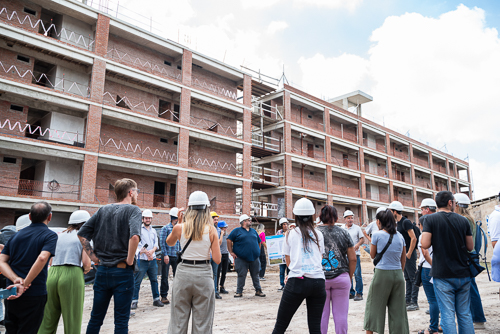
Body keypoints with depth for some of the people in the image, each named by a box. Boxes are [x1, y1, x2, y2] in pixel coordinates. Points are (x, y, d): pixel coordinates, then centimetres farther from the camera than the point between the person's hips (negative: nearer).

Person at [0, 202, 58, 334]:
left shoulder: (16, 235, 10)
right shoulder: (50, 235, -9)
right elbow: (42, 258, -26)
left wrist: (16, 279, -10)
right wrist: (24, 285, -20)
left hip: (11, 293, 5)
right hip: (34, 295, -5)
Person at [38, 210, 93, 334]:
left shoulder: (59, 235, 18)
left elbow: (51, 261, 17)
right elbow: (86, 262, -9)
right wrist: (86, 269, 12)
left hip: (52, 275, 6)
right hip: (72, 277, -5)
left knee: (47, 323, 13)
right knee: (72, 323, 4)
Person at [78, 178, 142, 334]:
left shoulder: (103, 210, 8)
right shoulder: (133, 210, -9)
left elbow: (82, 234, 5)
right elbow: (134, 236, -26)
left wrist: (93, 257, 6)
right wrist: (130, 260, -14)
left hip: (102, 270, 5)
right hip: (122, 272, -5)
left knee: (95, 319, 18)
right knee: (121, 321, 6)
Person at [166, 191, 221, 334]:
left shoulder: (180, 228, -5)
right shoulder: (211, 230, -7)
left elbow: (169, 243, 18)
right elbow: (217, 259, -8)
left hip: (183, 273, 1)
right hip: (203, 275, -1)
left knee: (178, 322, 13)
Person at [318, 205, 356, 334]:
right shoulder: (344, 233, 3)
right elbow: (353, 259, 3)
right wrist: (350, 277, 13)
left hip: (320, 279, -1)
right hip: (341, 277, 1)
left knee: (321, 313, 9)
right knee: (341, 314, 10)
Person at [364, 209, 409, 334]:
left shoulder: (377, 235, -8)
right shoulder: (400, 236, 5)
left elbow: (372, 255, 3)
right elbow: (403, 259, 10)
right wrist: (399, 272, 18)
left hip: (382, 273, -4)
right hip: (398, 274, 4)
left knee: (374, 306, 8)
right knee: (398, 309, 12)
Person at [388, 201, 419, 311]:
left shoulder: (406, 222, -15)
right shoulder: (399, 223, 14)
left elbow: (413, 238, -20)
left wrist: (409, 254, -19)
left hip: (409, 254, -10)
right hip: (403, 254, 10)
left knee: (413, 278, -3)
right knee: (407, 278, 14)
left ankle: (414, 303, 1)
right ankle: (408, 301, 20)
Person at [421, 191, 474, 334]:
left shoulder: (431, 219, -7)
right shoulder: (463, 220, 2)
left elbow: (425, 244, -15)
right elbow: (470, 247, 7)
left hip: (442, 275, -3)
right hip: (463, 274, 3)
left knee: (448, 315, 0)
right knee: (465, 314, 13)